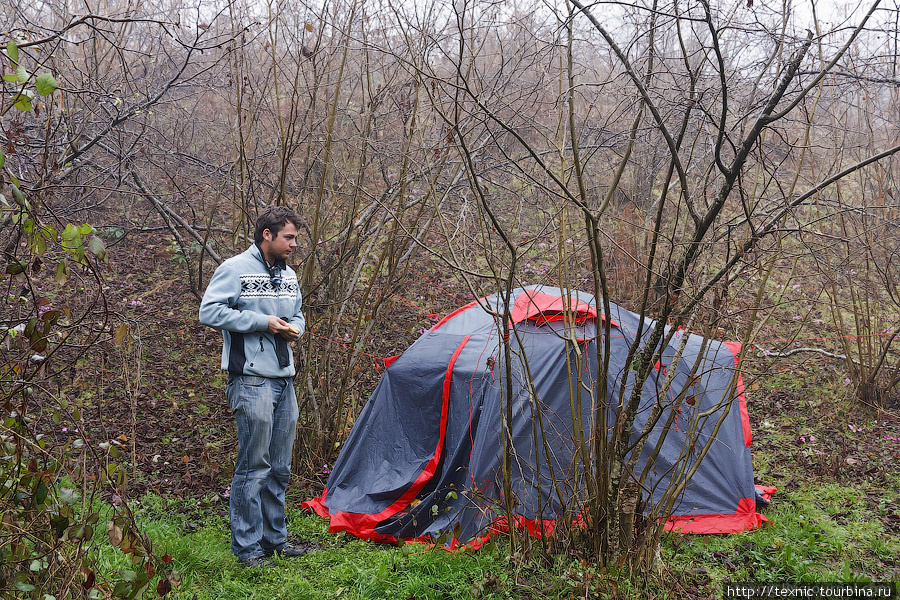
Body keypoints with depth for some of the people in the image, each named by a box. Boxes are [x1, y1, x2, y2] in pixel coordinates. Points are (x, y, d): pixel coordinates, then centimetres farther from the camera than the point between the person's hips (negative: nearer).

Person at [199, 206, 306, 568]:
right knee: (253, 466, -4)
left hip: (284, 379, 8)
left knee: (280, 467, 13)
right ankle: (247, 547, 7)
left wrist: (295, 328, 5)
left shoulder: (288, 276, 16)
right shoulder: (236, 269, -7)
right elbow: (210, 311, -14)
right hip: (251, 379, -8)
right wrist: (263, 322, -16)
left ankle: (275, 539, 25)